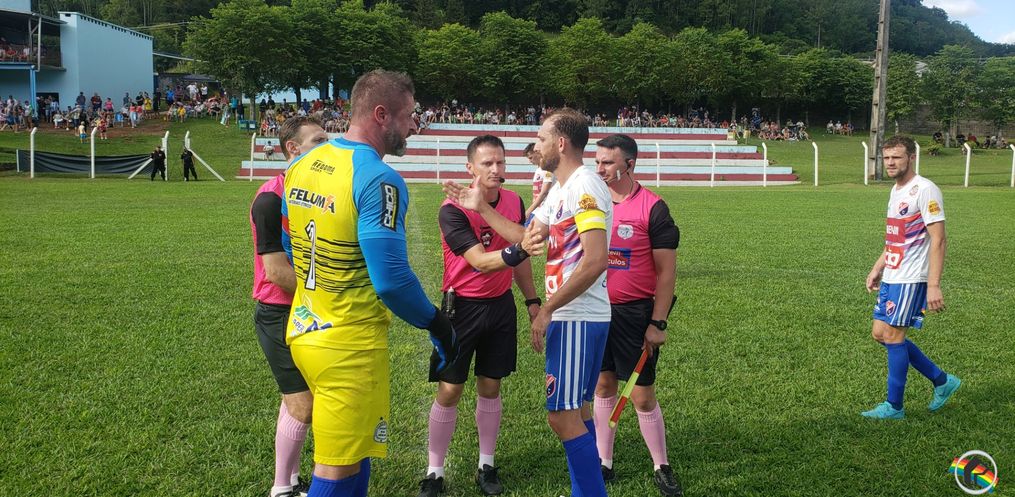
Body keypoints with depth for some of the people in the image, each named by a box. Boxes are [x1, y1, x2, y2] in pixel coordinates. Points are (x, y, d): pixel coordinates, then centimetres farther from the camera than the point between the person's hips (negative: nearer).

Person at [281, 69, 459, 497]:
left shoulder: (302, 165, 5)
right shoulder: (378, 180, -20)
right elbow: (392, 278, -23)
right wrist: (437, 323, -7)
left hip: (303, 332, 8)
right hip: (350, 346, -8)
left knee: (354, 448, 24)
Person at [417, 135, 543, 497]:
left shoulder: (514, 202, 1)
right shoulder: (453, 209, -18)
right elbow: (480, 262, -28)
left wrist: (532, 300, 14)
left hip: (501, 305, 5)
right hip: (463, 307, -4)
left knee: (490, 388, 12)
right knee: (449, 391, 1)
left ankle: (486, 467, 26)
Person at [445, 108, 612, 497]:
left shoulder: (584, 187, -17)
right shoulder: (560, 189, 15)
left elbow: (595, 262, -25)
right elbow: (527, 238, 20)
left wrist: (546, 310, -20)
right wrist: (481, 208, 21)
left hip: (577, 318, -10)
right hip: (572, 316, 10)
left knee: (563, 415, -6)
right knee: (576, 411, 16)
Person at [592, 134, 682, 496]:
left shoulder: (652, 208, -11)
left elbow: (666, 270, -10)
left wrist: (657, 324, -12)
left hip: (635, 315, -4)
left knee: (643, 396, 1)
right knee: (603, 386, 13)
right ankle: (604, 463, 26)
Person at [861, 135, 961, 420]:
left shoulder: (924, 190, -15)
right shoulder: (896, 190, 13)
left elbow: (937, 241, -19)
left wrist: (934, 286, -24)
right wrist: (877, 268, 21)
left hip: (911, 279, -10)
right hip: (891, 278, 10)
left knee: (893, 335, -5)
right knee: (880, 334, 11)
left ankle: (894, 407, 9)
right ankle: (942, 381, 24)